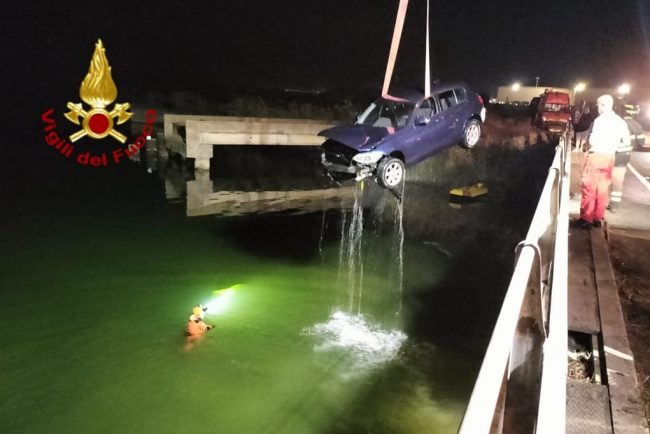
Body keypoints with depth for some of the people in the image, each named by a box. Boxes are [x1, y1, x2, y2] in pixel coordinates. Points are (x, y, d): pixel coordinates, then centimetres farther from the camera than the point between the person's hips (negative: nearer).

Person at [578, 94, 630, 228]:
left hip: (596, 155, -6)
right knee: (603, 189, 12)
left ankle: (586, 218, 1)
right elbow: (627, 142, 10)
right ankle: (598, 218, 18)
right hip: (609, 158, 7)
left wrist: (588, 145, 0)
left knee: (589, 188, 0)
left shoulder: (600, 119, -13)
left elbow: (593, 141, -20)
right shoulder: (620, 121, 7)